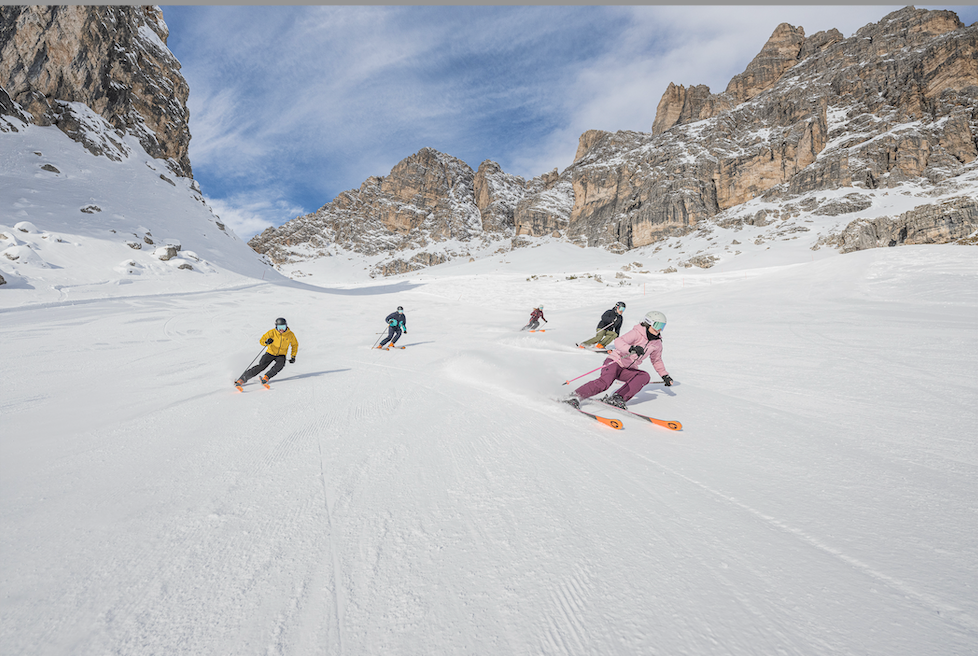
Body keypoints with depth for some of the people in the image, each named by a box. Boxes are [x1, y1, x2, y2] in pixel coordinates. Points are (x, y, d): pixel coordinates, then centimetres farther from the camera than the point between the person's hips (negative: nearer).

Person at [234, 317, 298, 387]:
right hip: (270, 353, -1)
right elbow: (262, 340, -12)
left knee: (281, 364, -31)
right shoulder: (272, 332, -16)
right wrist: (266, 342, -37)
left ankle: (266, 378, -24)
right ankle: (242, 379, -5)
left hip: (281, 355, 1)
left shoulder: (290, 334, -13)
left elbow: (295, 345, 3)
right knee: (261, 366, -16)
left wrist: (293, 357, -1)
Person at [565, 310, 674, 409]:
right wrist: (631, 348, -46)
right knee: (605, 382, -31)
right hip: (616, 361, -7)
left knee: (644, 376, -23)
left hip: (629, 370, 7)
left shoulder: (657, 344, 9)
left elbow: (656, 360, 27)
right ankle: (576, 396, -22)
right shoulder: (637, 333, -12)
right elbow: (618, 342, -28)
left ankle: (618, 398, -28)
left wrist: (665, 375, 22)